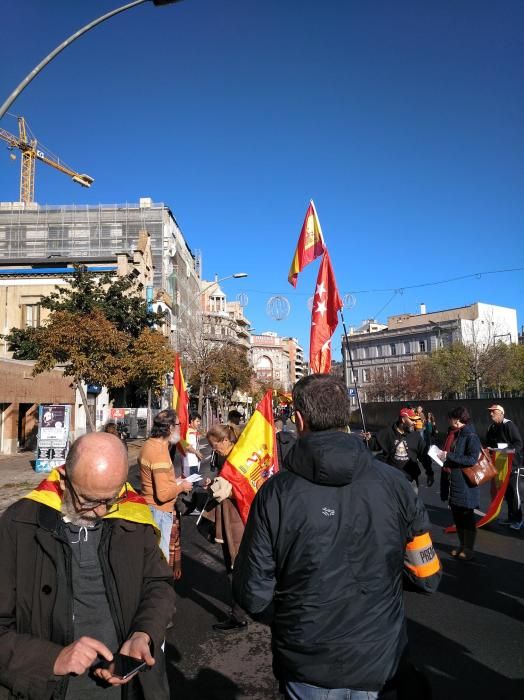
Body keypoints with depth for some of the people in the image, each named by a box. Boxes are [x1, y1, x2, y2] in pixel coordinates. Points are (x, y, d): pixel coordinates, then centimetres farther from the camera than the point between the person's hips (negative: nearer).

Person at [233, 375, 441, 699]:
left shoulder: (277, 493, -20)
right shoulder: (395, 484, -14)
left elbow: (253, 597, -16)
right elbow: (427, 578, -5)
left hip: (307, 663, -2)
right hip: (376, 659, 2)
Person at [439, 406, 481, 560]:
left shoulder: (471, 437, -15)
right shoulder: (452, 434, 9)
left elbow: (472, 459, -24)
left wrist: (449, 456, -25)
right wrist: (442, 455, 3)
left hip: (464, 484, -8)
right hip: (451, 481, 8)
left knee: (467, 517, 6)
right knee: (457, 517, 18)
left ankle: (468, 549, 19)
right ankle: (462, 545, 32)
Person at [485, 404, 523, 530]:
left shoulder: (509, 425, -15)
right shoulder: (491, 428, 10)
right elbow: (489, 443, 20)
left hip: (513, 464, -8)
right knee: (506, 492, 14)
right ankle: (511, 518, 25)